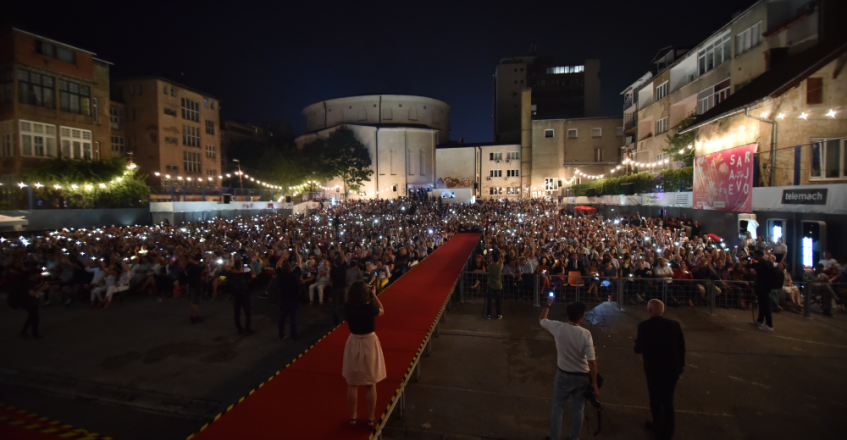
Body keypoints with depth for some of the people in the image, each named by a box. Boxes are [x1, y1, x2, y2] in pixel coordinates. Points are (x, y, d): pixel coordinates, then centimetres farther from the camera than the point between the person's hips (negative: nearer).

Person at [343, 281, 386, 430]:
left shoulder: (347, 307, -13)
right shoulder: (370, 307, -21)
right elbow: (382, 311, 1)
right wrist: (374, 295, 3)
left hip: (353, 344, 2)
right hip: (369, 344, -2)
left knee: (352, 384, 17)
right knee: (371, 384, 13)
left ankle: (353, 416, 29)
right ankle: (371, 418, 23)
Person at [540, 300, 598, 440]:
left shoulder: (558, 327, -18)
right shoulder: (585, 334, -21)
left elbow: (541, 320, 3)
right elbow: (592, 361, -19)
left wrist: (548, 305, 17)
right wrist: (594, 383, -8)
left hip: (564, 375, 0)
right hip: (582, 377, 0)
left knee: (557, 408, 16)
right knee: (578, 409, 19)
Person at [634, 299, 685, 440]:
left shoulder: (644, 326, -17)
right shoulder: (674, 324, -6)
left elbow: (639, 349, -16)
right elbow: (682, 347, 1)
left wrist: (637, 341, 6)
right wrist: (680, 364, 15)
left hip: (654, 369, -4)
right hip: (672, 368, 4)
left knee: (655, 399, 18)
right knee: (668, 399, 21)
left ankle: (658, 427, 33)